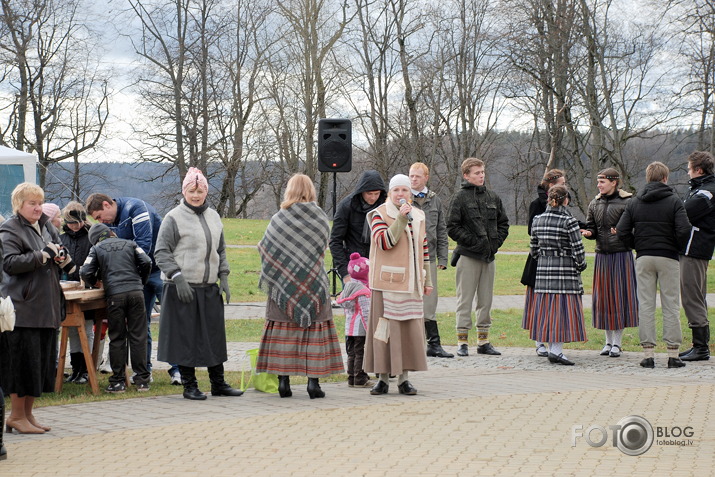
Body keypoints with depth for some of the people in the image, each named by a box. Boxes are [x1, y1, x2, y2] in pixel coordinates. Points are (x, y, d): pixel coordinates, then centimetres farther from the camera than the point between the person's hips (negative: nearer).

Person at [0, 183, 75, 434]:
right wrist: (43, 255, -21)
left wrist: (62, 257, 4)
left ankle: (27, 413, 18)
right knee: (23, 361, -5)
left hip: (46, 306, 8)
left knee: (42, 360, 9)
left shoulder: (46, 226, 15)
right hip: (22, 307, -8)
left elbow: (60, 254, 27)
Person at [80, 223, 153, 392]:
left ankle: (117, 381, 5)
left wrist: (94, 283, 26)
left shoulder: (96, 248, 14)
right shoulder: (129, 244, 18)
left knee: (117, 339, 5)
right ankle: (142, 380, 4)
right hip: (136, 292, 1)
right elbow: (146, 262, 8)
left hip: (114, 294, -1)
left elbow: (85, 273, 5)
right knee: (138, 336, 4)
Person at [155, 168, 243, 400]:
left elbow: (220, 250, 22)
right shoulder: (174, 218, -5)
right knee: (185, 337, -1)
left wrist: (224, 278, 11)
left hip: (209, 289, 6)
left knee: (215, 335, 8)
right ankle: (189, 385, 9)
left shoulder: (213, 217, 14)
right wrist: (178, 278, -17)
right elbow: (161, 253, -7)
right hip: (182, 289, -6)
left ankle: (218, 383, 17)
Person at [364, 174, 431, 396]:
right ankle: (383, 378, 4)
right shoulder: (380, 214, -1)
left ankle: (404, 378, 10)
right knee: (386, 328, -3)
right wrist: (401, 219, -21)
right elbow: (384, 242, -16)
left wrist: (427, 280, 16)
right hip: (388, 282, -4)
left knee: (410, 330, 3)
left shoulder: (418, 216, 14)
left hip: (411, 283, 5)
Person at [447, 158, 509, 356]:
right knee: (465, 299, -2)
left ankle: (483, 341, 17)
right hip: (468, 256, -5)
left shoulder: (493, 197, 12)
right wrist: (472, 241, -12)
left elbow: (503, 223, 19)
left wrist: (496, 242, 4)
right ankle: (462, 342, 2)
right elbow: (452, 227, -6)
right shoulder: (460, 198, -4)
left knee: (486, 300, 10)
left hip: (489, 257, 5)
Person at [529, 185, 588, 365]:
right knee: (563, 308, -3)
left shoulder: (537, 220, 6)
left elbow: (534, 249, 11)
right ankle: (556, 350, -10)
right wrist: (581, 265, 5)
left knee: (547, 308, 10)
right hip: (566, 269, -5)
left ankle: (552, 348, 14)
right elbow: (578, 249, -11)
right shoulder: (569, 221, -11)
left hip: (543, 269, 5)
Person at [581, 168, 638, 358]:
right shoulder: (594, 204, 11)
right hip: (602, 255, 5)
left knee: (620, 296, -2)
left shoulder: (627, 202, -5)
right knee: (603, 296, 6)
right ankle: (608, 341, 17)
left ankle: (617, 342, 5)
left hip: (621, 255, -5)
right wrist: (588, 233, -7)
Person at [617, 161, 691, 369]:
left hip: (643, 259, 2)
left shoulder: (634, 202, 4)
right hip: (668, 258, -2)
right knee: (671, 305, 2)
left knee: (645, 305, 5)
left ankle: (648, 353, 3)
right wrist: (677, 248, 2)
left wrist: (638, 246, 10)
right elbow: (684, 230, -15)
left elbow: (622, 231, -2)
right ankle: (673, 354, 2)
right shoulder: (674, 201, -5)